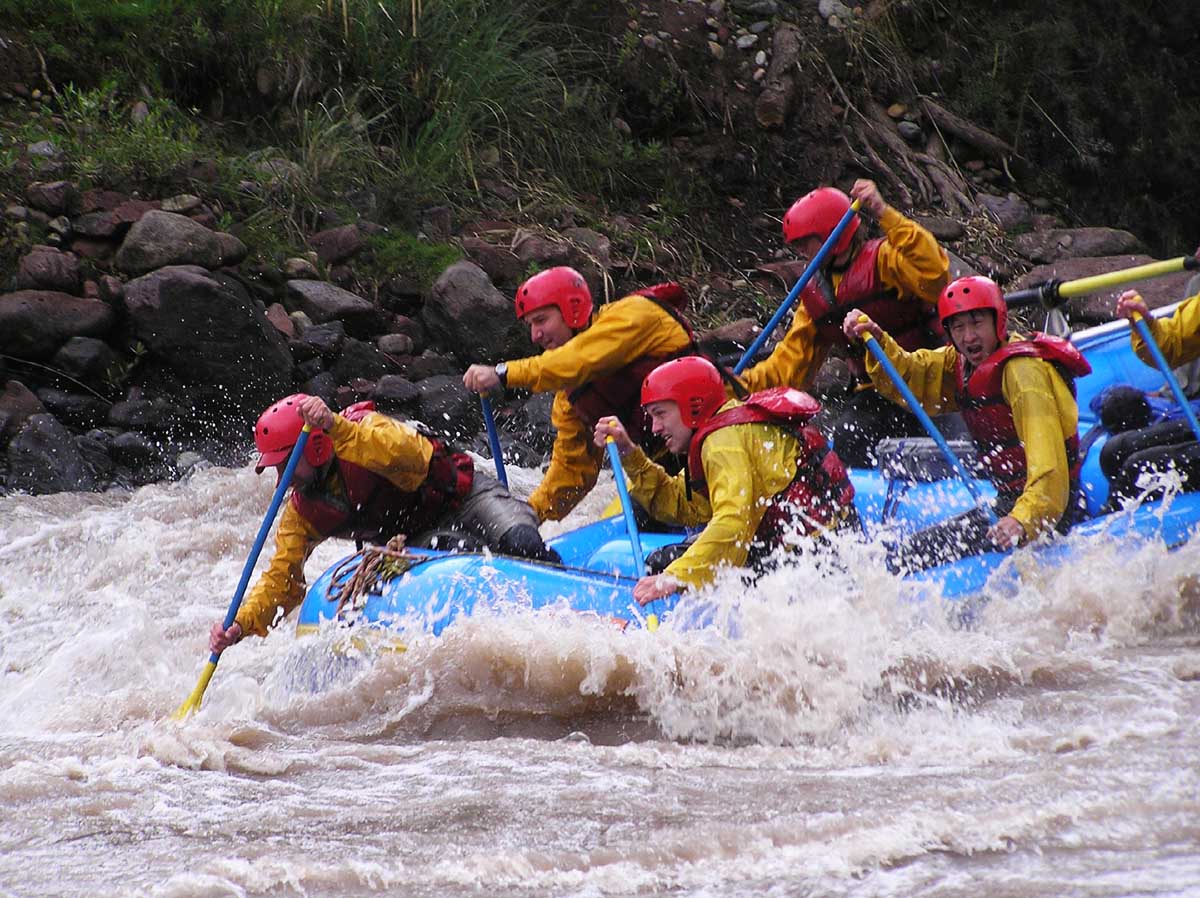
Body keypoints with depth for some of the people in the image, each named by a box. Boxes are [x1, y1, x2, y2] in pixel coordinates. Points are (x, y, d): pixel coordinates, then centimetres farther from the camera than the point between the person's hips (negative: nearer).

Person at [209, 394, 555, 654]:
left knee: (520, 546, -33)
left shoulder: (366, 429, -25)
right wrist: (240, 624, -21)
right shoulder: (303, 513, -5)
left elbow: (412, 454, -47)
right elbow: (282, 579, -4)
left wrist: (336, 428, -58)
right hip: (417, 545, 7)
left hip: (465, 499, -7)